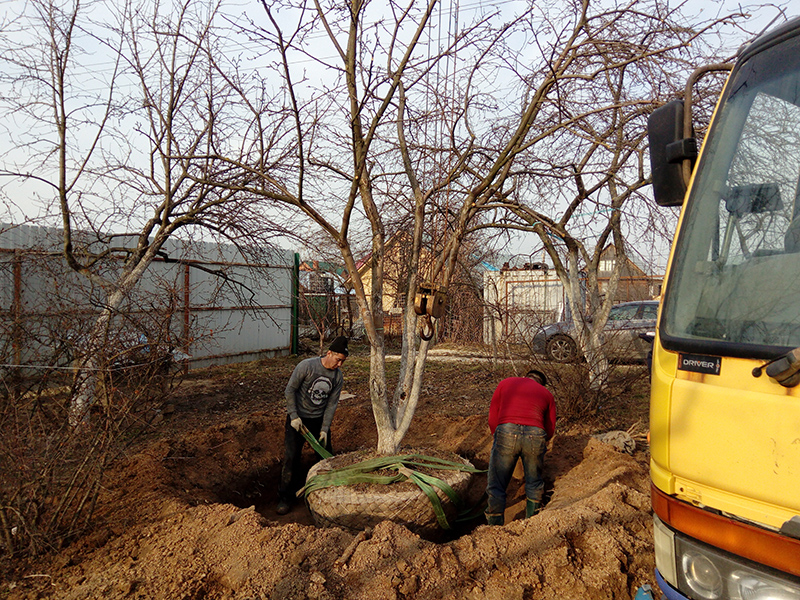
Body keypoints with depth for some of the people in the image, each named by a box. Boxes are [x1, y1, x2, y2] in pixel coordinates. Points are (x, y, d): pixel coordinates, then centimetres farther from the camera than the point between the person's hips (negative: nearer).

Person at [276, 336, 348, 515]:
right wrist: (294, 417, -15)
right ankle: (286, 497, 7)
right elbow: (290, 390, -13)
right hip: (298, 418, -4)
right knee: (291, 457, -5)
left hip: (319, 419, 4)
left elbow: (332, 403, -2)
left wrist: (325, 429, -7)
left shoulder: (338, 376, -7)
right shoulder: (306, 366, -20)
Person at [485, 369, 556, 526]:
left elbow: (492, 418, 19)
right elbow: (550, 431, 24)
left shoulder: (505, 383, 25)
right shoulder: (546, 393, 27)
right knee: (534, 484, 22)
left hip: (506, 432, -1)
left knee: (496, 486, 7)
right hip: (535, 435, 2)